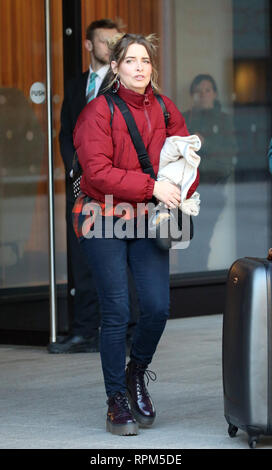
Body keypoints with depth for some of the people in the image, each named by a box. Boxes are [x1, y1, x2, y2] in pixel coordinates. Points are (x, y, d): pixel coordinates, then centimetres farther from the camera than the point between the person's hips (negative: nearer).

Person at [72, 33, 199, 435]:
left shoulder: (165, 110, 7)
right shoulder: (99, 111, -9)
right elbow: (98, 172, -17)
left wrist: (180, 194, -6)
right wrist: (152, 186, -20)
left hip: (147, 221, 4)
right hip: (103, 221, -4)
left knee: (158, 306, -6)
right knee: (116, 313, -5)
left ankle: (137, 373, 23)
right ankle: (117, 402, 7)